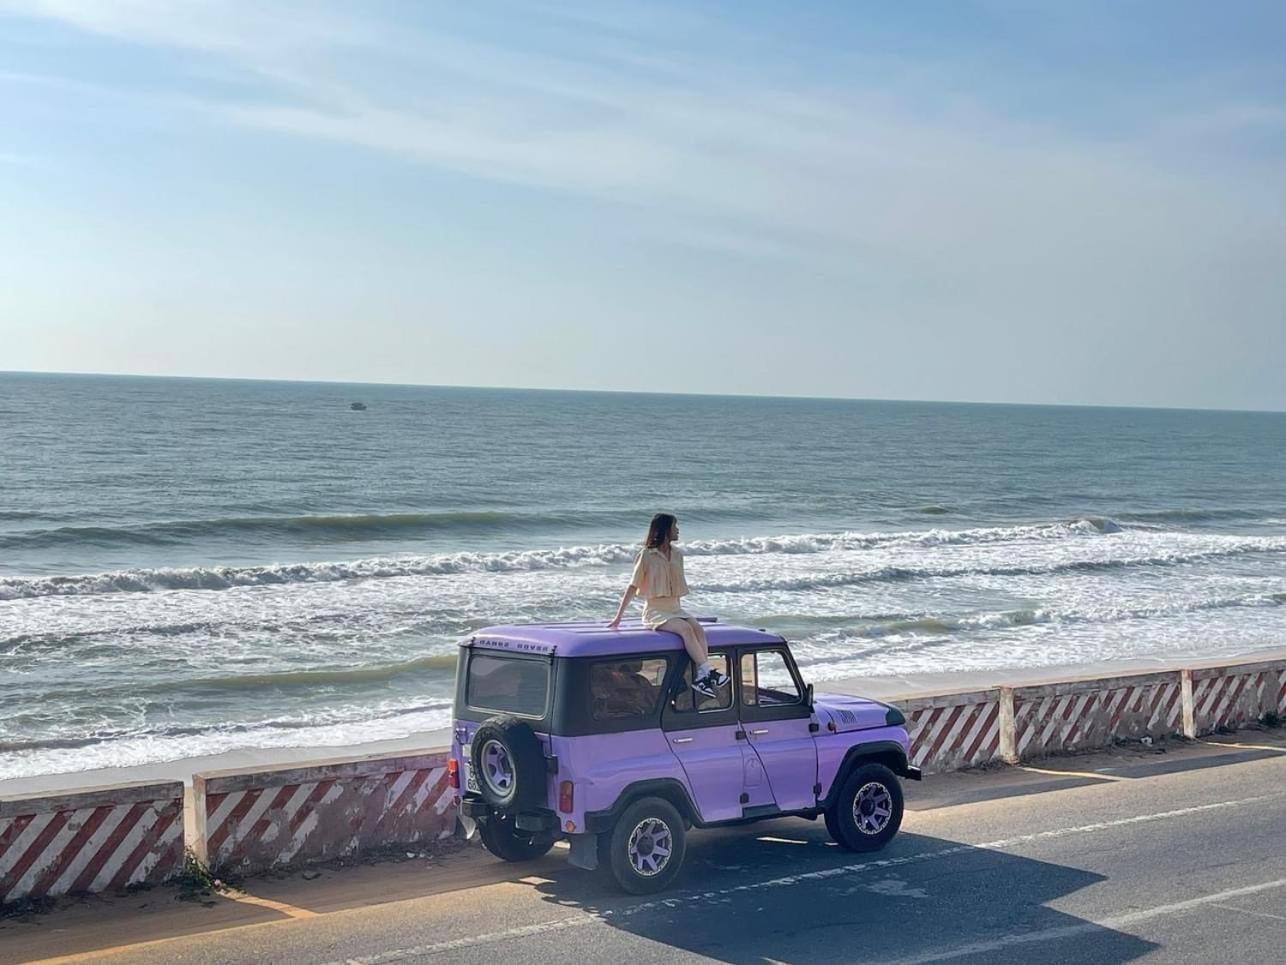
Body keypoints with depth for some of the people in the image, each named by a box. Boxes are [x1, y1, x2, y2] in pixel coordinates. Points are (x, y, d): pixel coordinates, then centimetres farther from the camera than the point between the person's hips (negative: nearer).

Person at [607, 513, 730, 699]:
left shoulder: (677, 554, 12)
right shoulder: (647, 555, -4)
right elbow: (633, 587, -3)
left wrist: (678, 609, 16)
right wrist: (618, 617, -6)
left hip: (675, 609, 5)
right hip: (655, 612, -5)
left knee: (698, 628, -24)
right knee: (685, 629, -31)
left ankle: (701, 676, -37)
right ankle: (707, 670, -37)